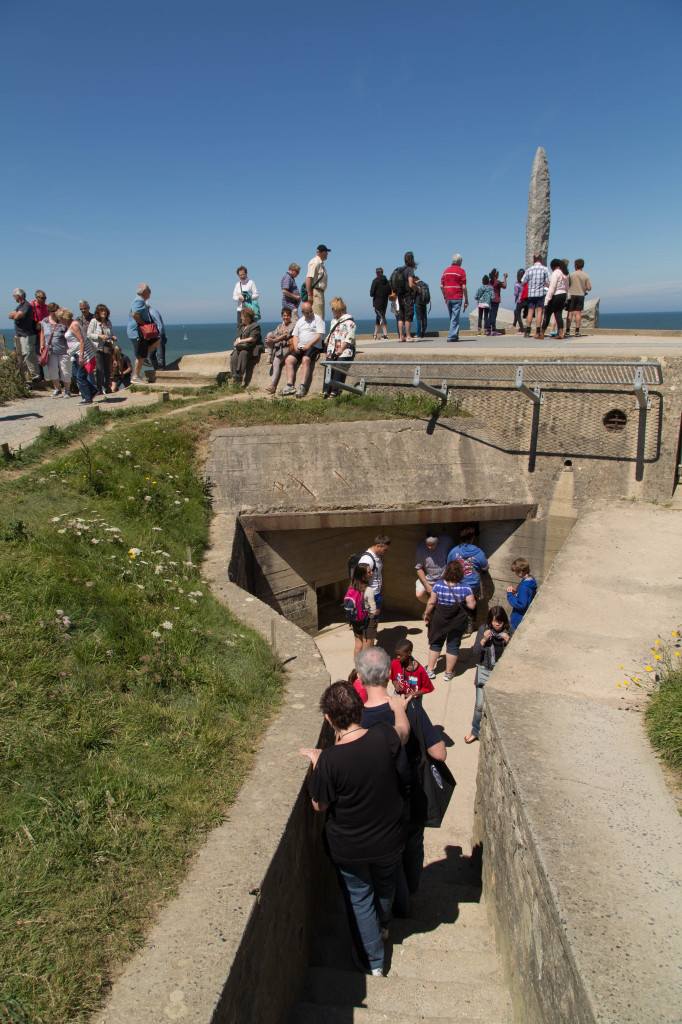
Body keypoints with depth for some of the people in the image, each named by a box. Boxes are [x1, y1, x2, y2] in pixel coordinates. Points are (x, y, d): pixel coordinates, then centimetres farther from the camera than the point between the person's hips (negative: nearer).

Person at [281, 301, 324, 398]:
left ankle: (302, 387, -36)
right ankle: (290, 386, -18)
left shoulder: (318, 319, 2)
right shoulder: (300, 321, 21)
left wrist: (309, 345, -18)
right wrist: (295, 345, -1)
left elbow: (319, 335, -9)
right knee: (288, 360, -14)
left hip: (314, 346, -6)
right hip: (300, 347, 6)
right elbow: (295, 336, 20)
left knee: (305, 359, -33)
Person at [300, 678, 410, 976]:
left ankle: (372, 959, 41)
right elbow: (403, 730, 0)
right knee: (384, 884, 32)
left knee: (358, 897, 24)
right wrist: (399, 707, 20)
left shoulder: (328, 761, -32)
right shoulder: (383, 737, -26)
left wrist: (315, 763, -5)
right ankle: (382, 927, 59)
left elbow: (320, 805, -15)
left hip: (349, 849, -3)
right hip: (389, 840, 3)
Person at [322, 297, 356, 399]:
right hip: (332, 351, 8)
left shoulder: (348, 320, -5)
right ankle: (326, 390, -2)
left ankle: (334, 392, -11)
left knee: (339, 371, -12)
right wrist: (327, 339, 19)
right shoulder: (334, 320, 23)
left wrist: (342, 348, -16)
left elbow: (350, 337, -12)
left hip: (344, 352, -8)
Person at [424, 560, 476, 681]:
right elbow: (472, 606, -15)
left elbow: (431, 602, -9)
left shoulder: (438, 585, -15)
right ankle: (448, 673, 26)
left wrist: (427, 614, 6)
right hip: (458, 622, -1)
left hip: (439, 620, 1)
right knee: (453, 646, 14)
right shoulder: (465, 588, -18)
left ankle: (430, 670, 27)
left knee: (436, 644, 18)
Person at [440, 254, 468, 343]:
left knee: (452, 318, 14)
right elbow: (464, 287, -9)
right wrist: (466, 300, -4)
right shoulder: (461, 270, -4)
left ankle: (455, 335, 19)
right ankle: (452, 336, -10)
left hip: (448, 298, 6)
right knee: (455, 318, -5)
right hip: (457, 298, -5)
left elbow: (441, 286, 9)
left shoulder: (446, 271, 12)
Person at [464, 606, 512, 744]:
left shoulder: (509, 631, -2)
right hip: (485, 671, 0)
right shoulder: (483, 629, -3)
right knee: (480, 705, 0)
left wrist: (508, 642, -21)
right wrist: (484, 639, -20)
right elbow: (475, 652, -5)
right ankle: (476, 731, 23)